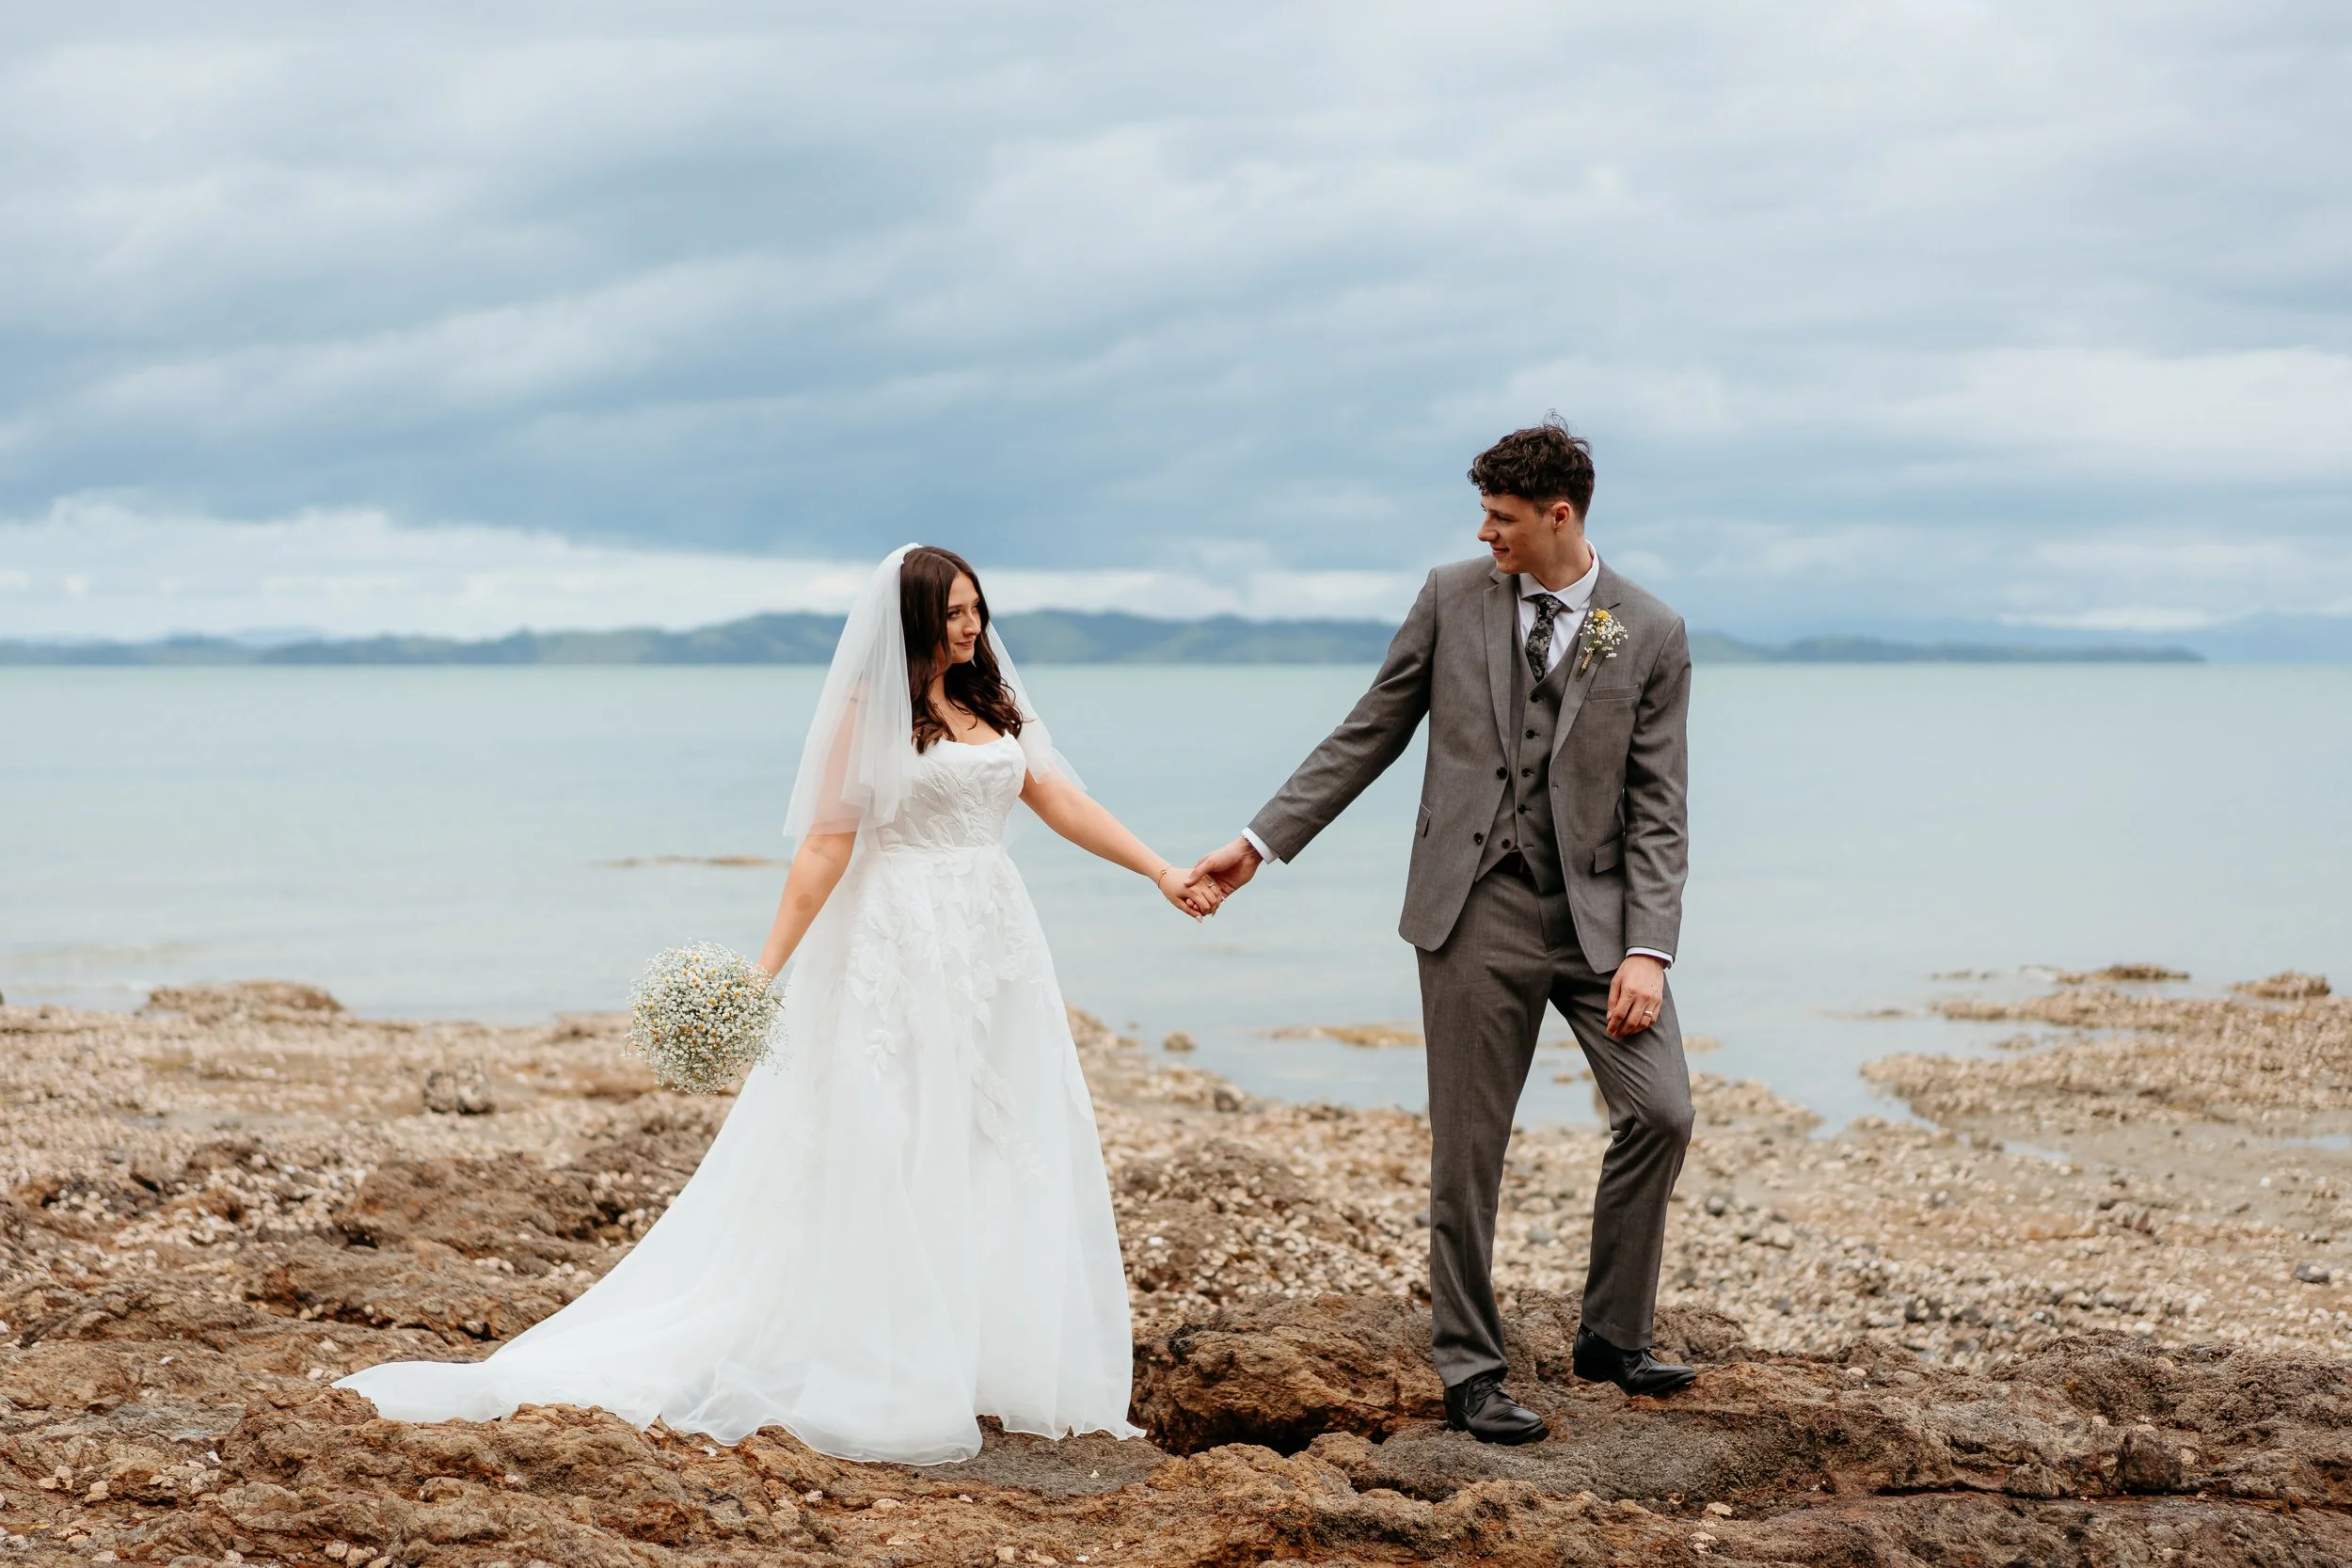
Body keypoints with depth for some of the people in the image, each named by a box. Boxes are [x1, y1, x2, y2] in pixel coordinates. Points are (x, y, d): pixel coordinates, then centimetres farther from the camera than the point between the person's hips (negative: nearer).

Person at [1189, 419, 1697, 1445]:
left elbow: (1656, 810, -2)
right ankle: (1470, 1370, 14)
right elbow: (1369, 734, 9)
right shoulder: (1452, 598, 4)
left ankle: (1613, 1336, 12)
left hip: (1598, 913, 0)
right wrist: (1260, 842, 6)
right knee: (1467, 1150, 1)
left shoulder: (1652, 636, 0)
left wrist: (1647, 950, -12)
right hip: (1478, 909, 0)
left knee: (1661, 1113, -8)